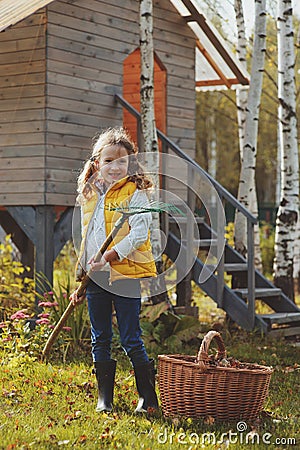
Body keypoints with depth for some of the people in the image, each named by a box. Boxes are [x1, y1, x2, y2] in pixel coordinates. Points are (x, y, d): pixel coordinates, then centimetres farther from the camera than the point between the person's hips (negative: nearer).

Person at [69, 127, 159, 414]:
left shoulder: (135, 193, -4)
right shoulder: (89, 197, 14)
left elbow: (138, 234, -13)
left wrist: (109, 256, -25)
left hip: (126, 274, -5)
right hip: (95, 279, 6)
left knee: (131, 339, -2)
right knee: (100, 340, 10)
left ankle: (148, 398, 9)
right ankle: (104, 398, 20)